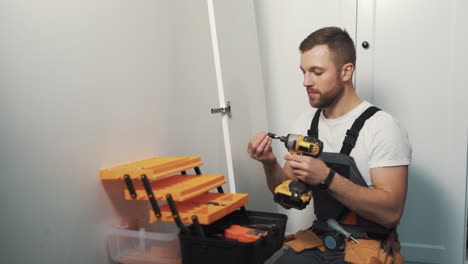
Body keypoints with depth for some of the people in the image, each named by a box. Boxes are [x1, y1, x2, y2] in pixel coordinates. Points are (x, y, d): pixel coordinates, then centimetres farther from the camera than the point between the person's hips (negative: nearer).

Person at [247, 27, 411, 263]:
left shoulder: (381, 127, -14)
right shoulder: (305, 122, 3)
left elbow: (391, 213, -19)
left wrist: (327, 177, -28)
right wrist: (270, 164, -13)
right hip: (318, 242, 4)